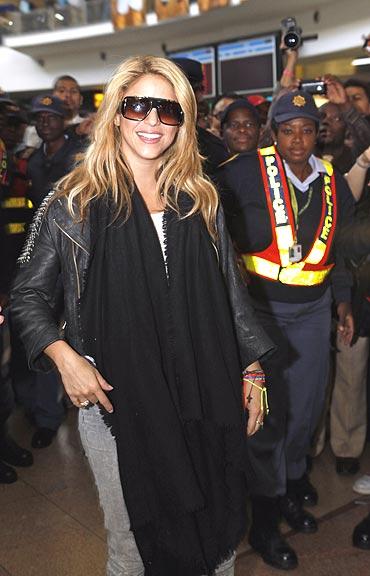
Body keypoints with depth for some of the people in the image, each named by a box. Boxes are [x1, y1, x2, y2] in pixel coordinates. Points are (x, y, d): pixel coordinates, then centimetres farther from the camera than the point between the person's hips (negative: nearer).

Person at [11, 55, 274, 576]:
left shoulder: (200, 200, 6)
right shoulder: (75, 202, -3)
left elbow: (231, 292, 11)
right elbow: (28, 293, 2)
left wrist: (253, 369, 8)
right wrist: (63, 355, -13)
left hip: (204, 399, 3)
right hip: (116, 400, -3)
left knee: (220, 533, 16)